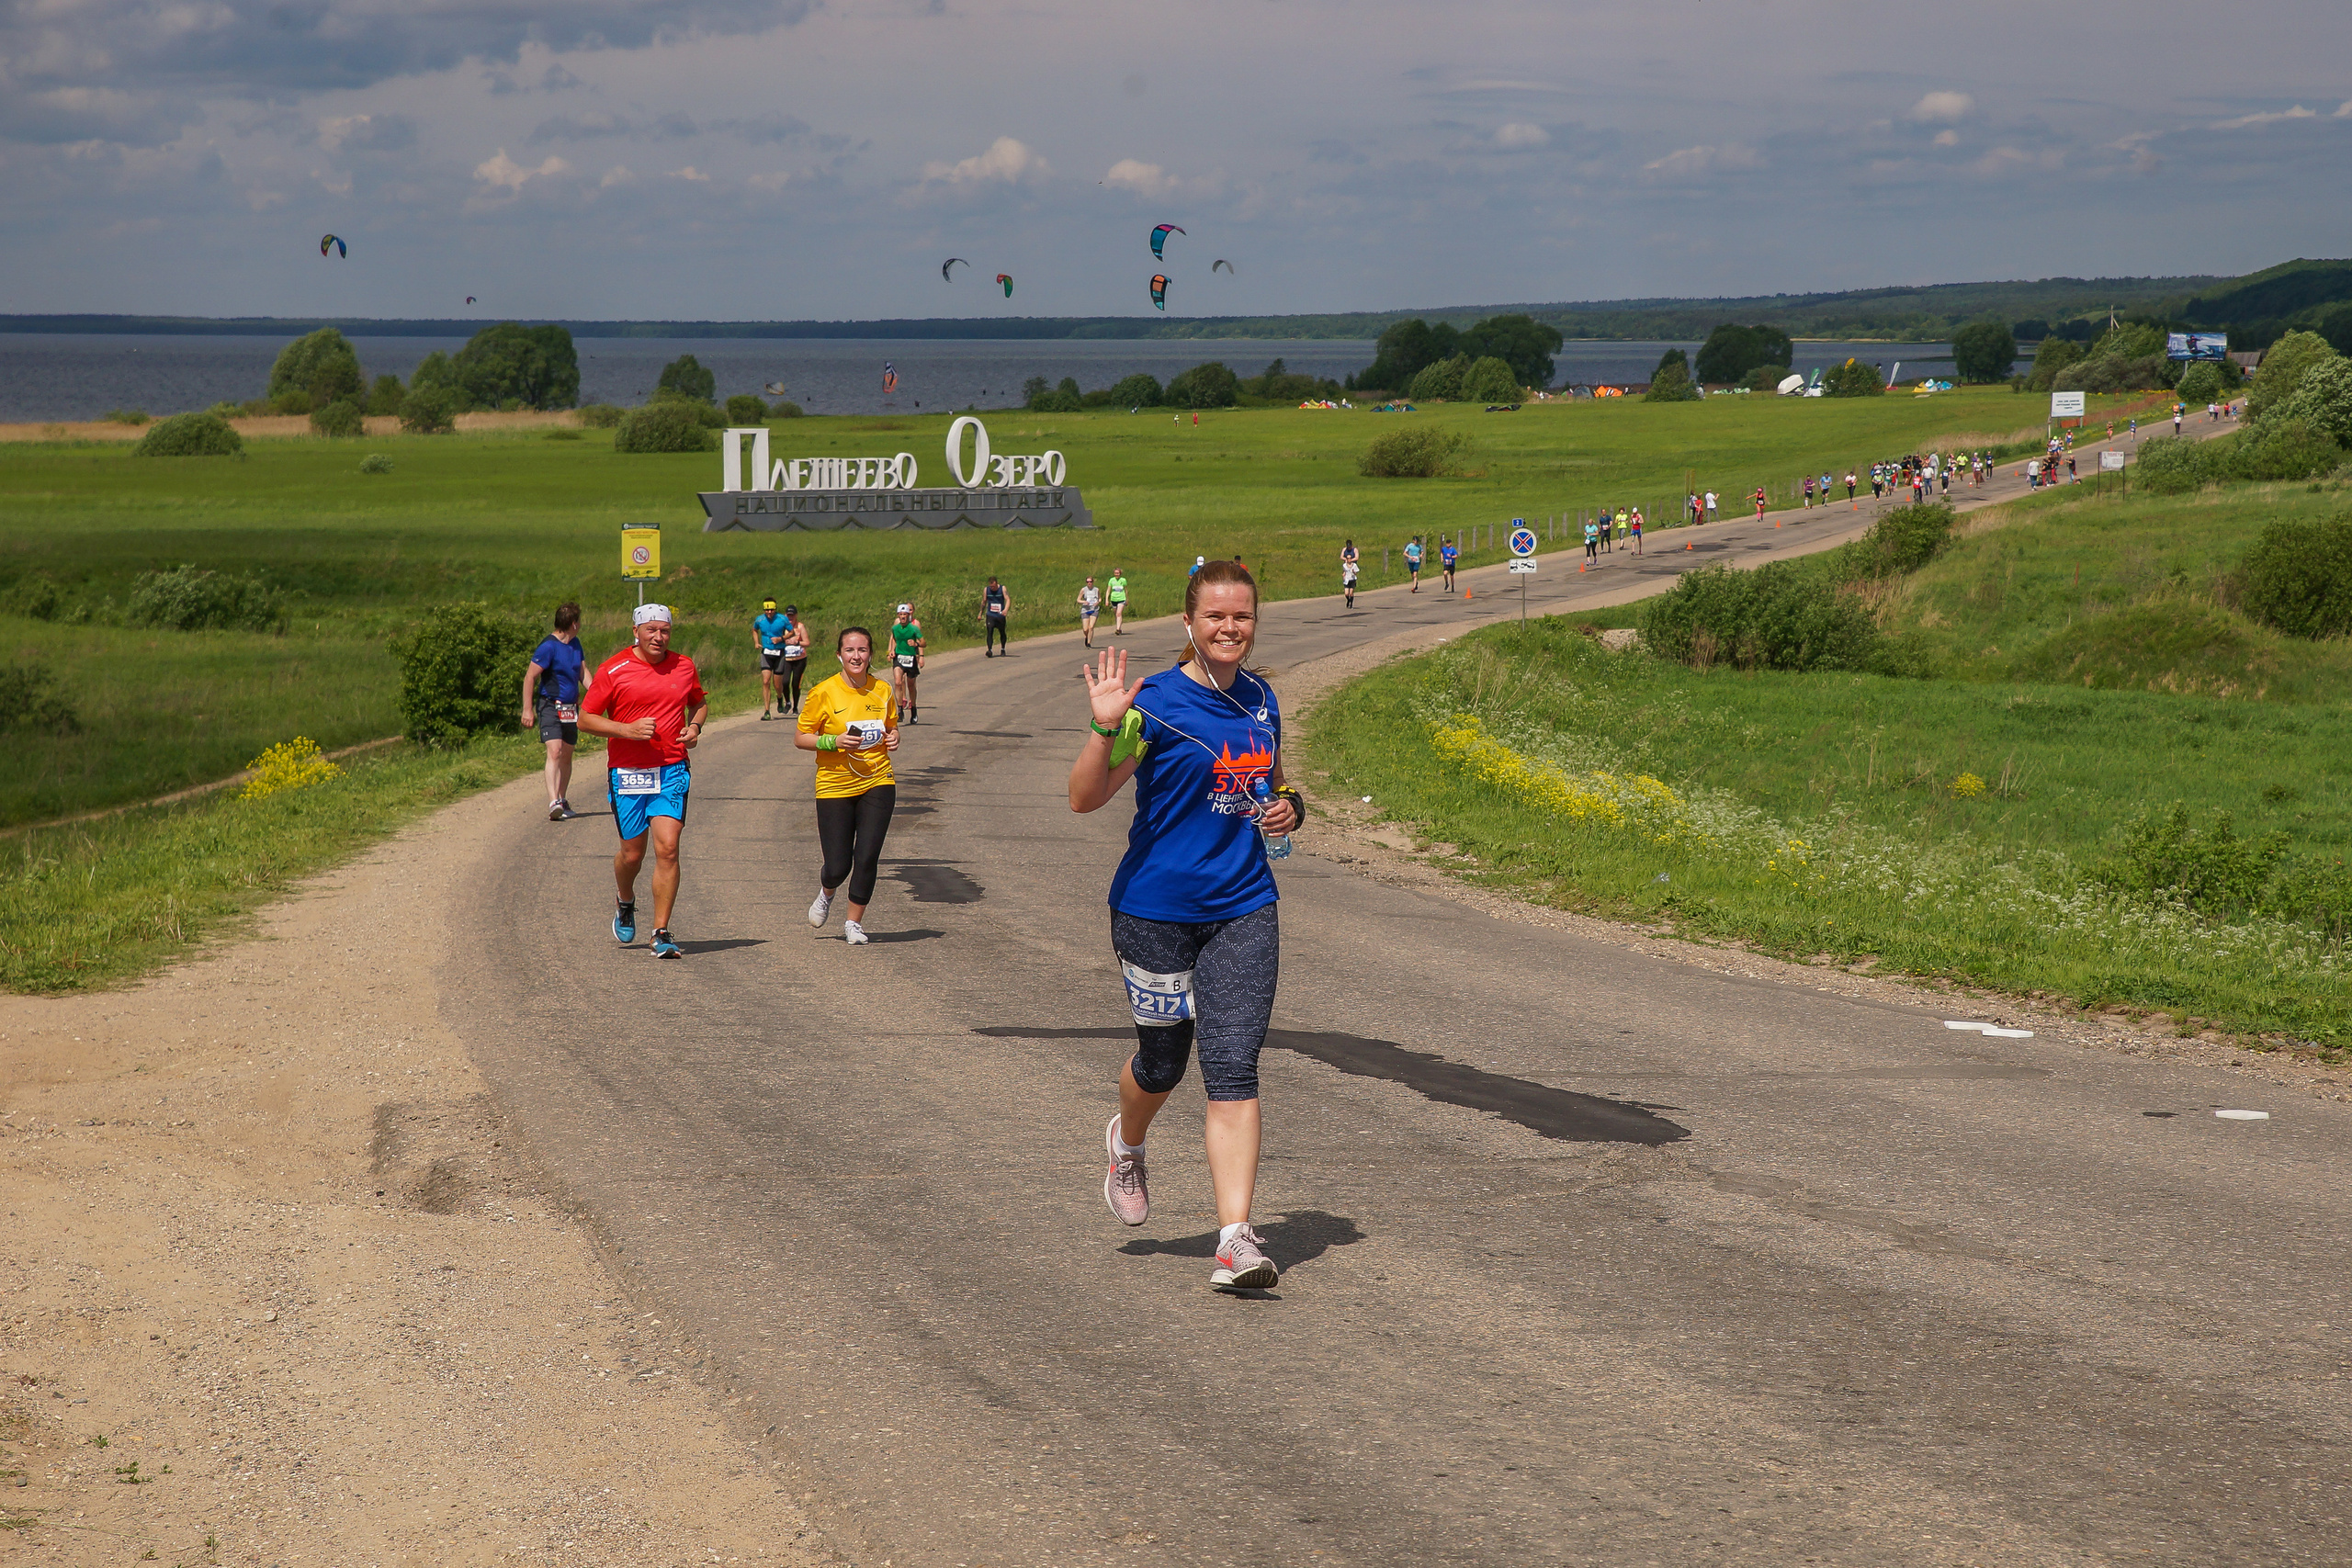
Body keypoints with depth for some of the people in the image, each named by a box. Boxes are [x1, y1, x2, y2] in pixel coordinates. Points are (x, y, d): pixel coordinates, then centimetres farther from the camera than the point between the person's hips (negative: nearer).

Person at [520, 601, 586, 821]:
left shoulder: (575, 643, 11)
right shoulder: (548, 646, -14)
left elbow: (583, 670, 22)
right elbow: (530, 677, -14)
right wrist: (528, 710, -16)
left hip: (571, 708, 8)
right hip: (550, 707, -8)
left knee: (566, 756, 12)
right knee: (554, 752, -20)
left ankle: (562, 801, 23)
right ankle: (553, 803, -30)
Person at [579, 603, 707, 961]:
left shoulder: (684, 667, 8)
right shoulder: (613, 670, -3)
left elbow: (699, 702, 26)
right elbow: (585, 717, -1)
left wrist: (695, 727, 4)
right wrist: (627, 729, -15)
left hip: (672, 770, 1)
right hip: (627, 771, -1)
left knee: (667, 848, -12)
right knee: (632, 852, 6)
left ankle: (661, 933, -7)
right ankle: (625, 904, 40)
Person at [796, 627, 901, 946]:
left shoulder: (882, 691, 4)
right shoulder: (824, 692, -7)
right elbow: (800, 738, -3)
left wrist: (893, 738, -2)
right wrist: (834, 742, -19)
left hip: (877, 784, 2)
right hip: (834, 786, -2)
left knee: (867, 858, -8)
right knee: (838, 866, -3)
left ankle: (854, 922, 12)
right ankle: (826, 893, 34)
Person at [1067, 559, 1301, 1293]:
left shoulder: (1261, 698, 7)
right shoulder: (1156, 703, -11)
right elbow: (1084, 798, -14)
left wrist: (1287, 806, 3)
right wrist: (1105, 727, -30)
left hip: (1244, 908, 3)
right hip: (1157, 907, -3)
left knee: (1233, 1065, -8)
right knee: (1164, 1059, 13)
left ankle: (1236, 1239, -13)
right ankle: (1126, 1144, 49)